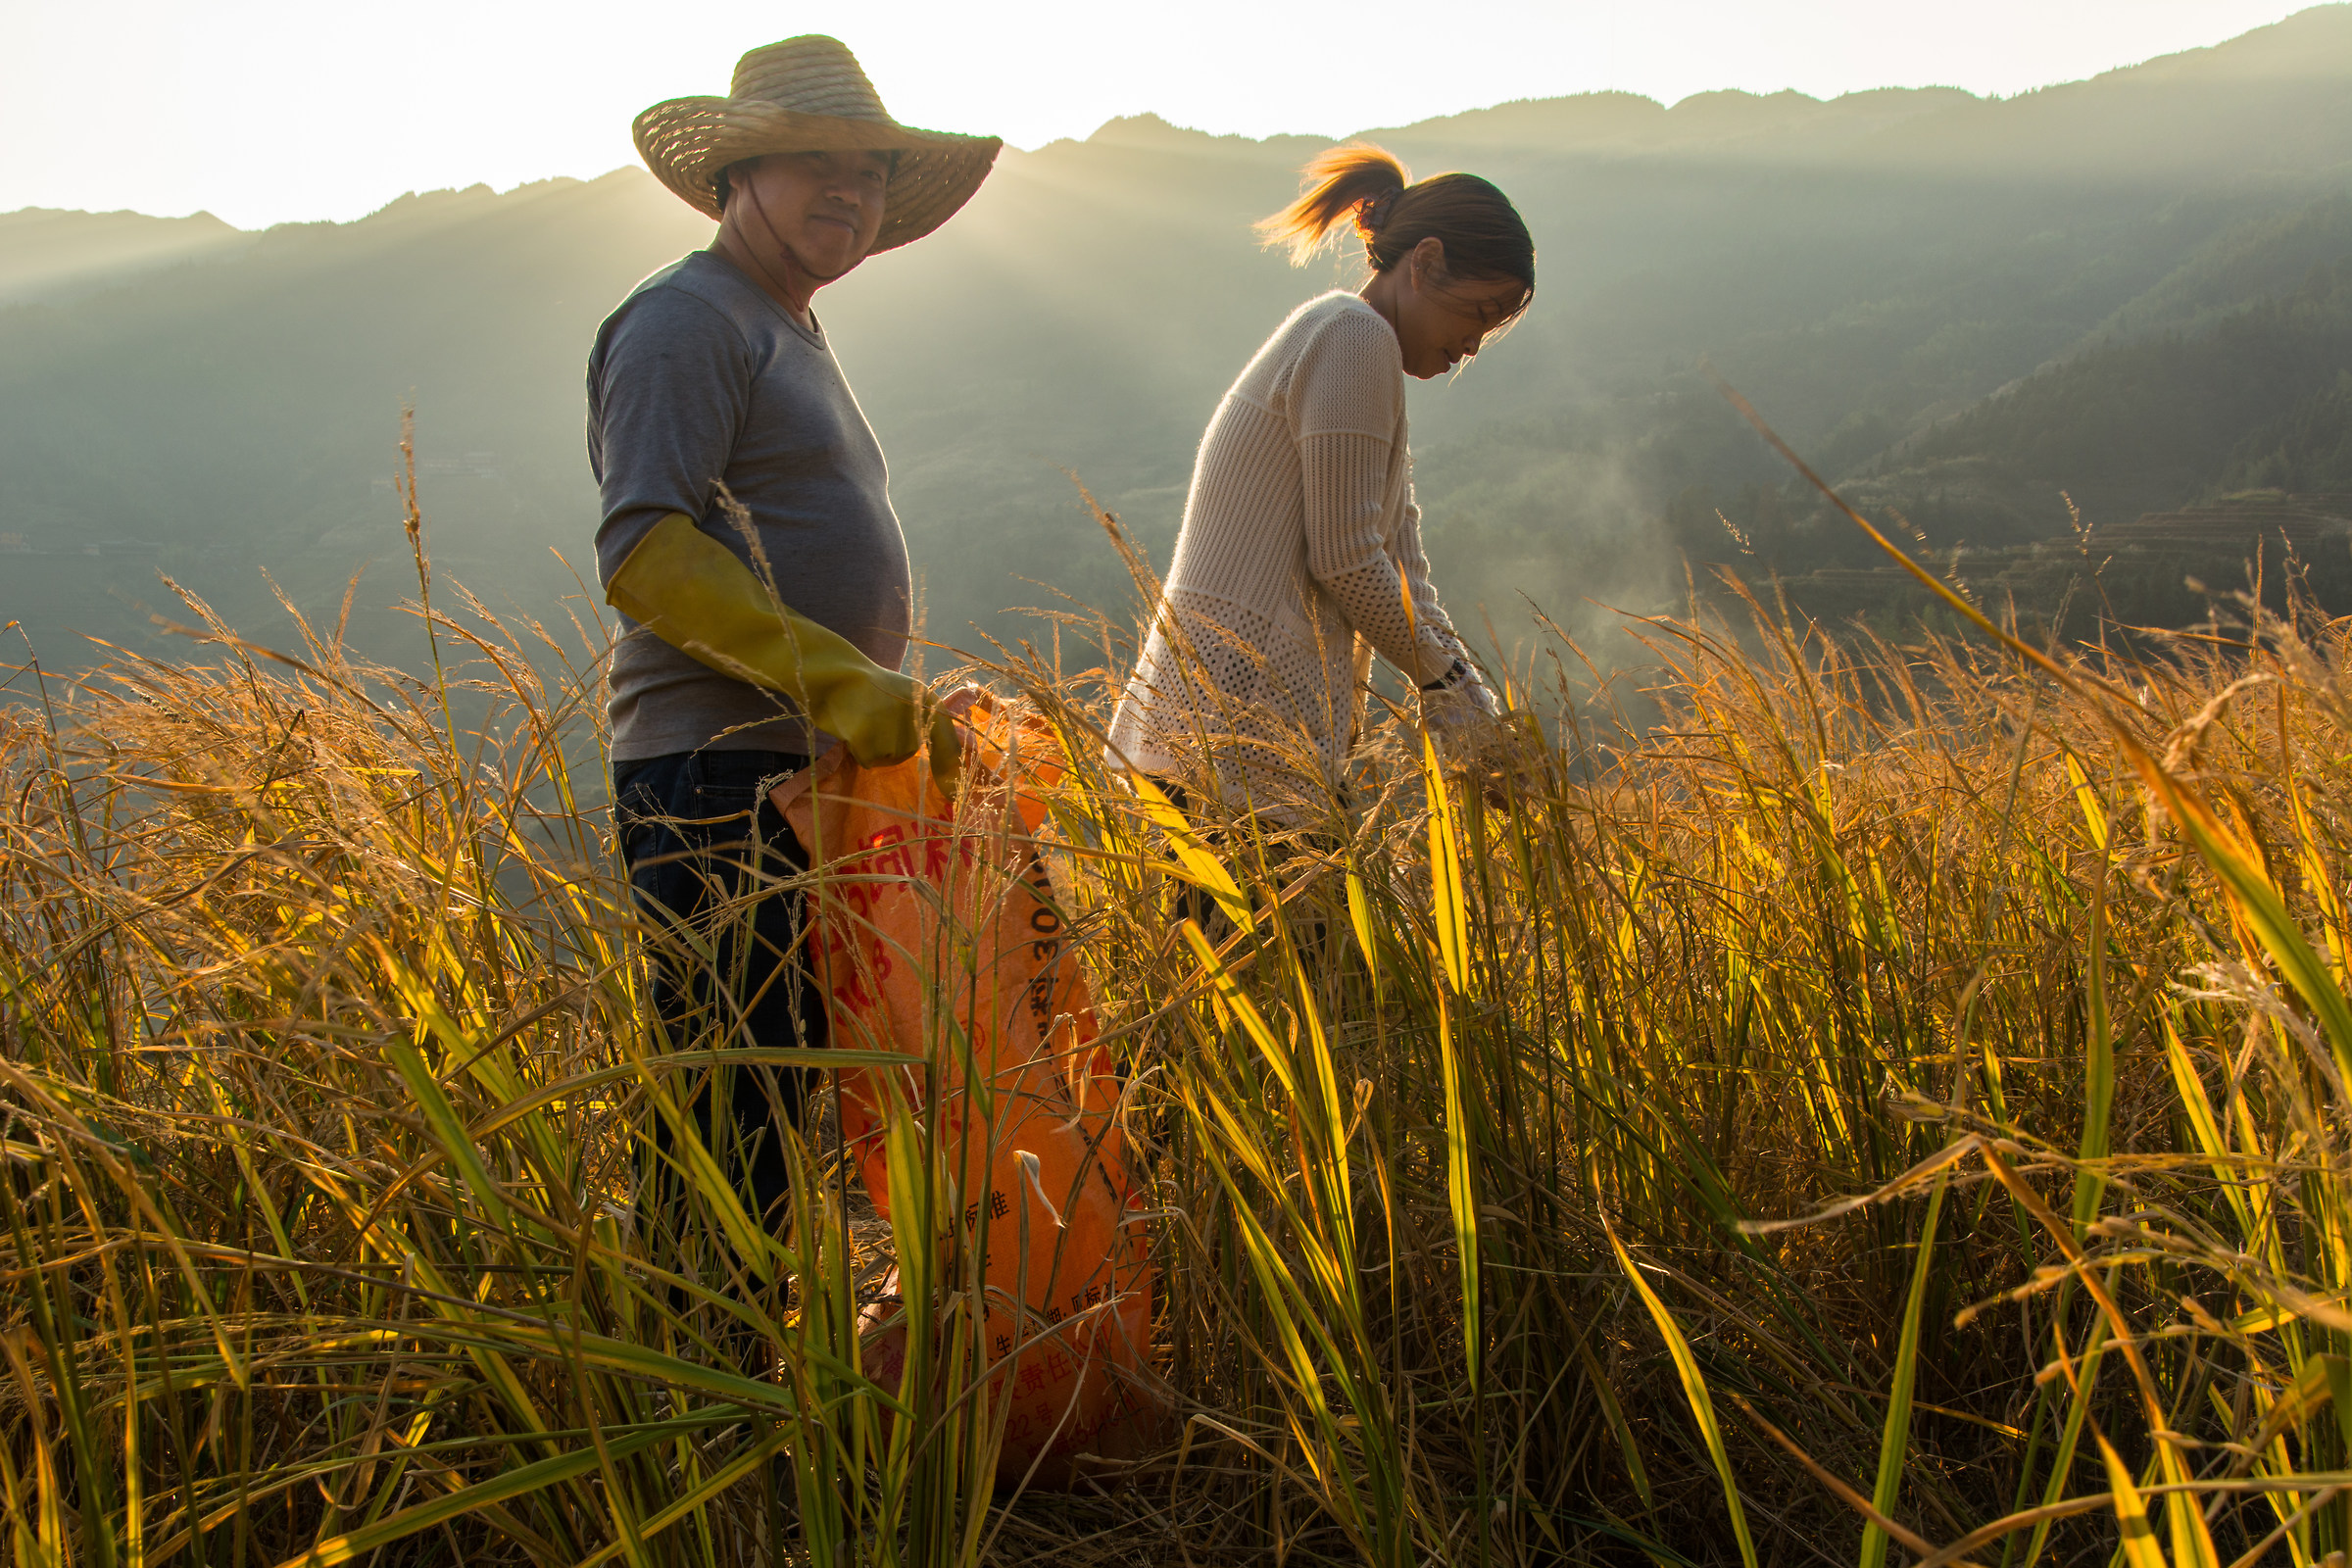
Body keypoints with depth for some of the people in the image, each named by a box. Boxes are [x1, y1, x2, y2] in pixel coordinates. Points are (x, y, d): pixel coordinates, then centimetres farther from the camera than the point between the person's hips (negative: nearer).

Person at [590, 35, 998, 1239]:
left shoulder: (794, 341, 26)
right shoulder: (686, 320, -4)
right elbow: (644, 552, -17)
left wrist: (906, 712, 19)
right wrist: (835, 678, -23)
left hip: (812, 777, 10)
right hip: (717, 778, -9)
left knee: (801, 1094, 11)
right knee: (731, 1124, -10)